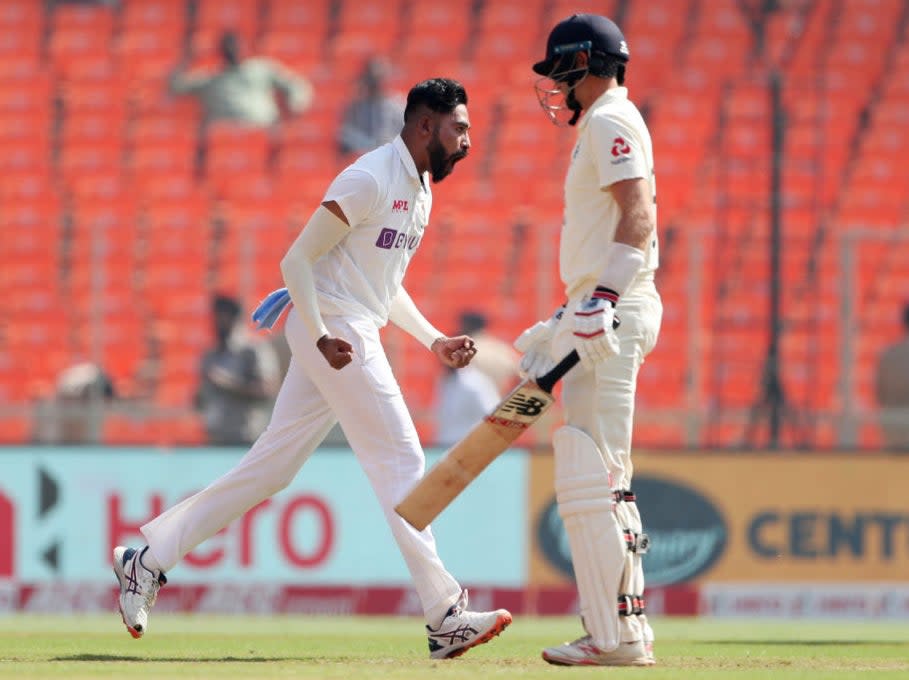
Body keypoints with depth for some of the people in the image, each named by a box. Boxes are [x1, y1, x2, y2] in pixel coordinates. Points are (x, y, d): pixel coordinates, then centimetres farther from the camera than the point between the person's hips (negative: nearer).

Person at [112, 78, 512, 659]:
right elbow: (297, 260, -15)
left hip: (357, 337, 10)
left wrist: (434, 341, 15)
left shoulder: (420, 187, 16)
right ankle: (445, 618, -9)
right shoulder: (369, 180, -15)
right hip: (336, 336, -10)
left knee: (271, 467, 9)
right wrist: (321, 337, -24)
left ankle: (149, 560, 13)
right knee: (401, 464, -10)